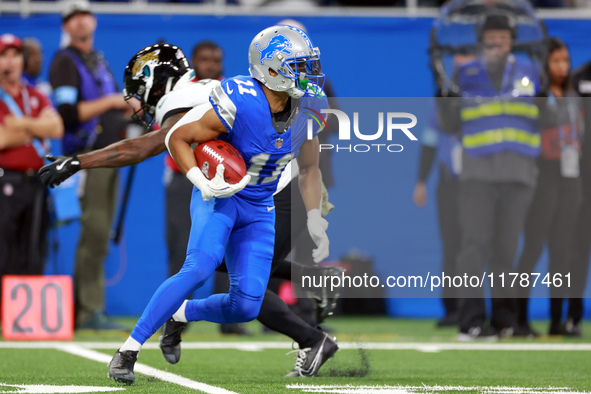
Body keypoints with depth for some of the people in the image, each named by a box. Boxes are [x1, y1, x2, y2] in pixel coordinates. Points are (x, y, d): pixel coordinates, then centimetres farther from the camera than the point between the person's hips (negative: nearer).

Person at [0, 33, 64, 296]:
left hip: (34, 183, 6)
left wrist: (22, 124, -8)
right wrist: (36, 130, -1)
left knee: (32, 259, 6)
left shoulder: (36, 98, 17)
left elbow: (56, 128, 1)